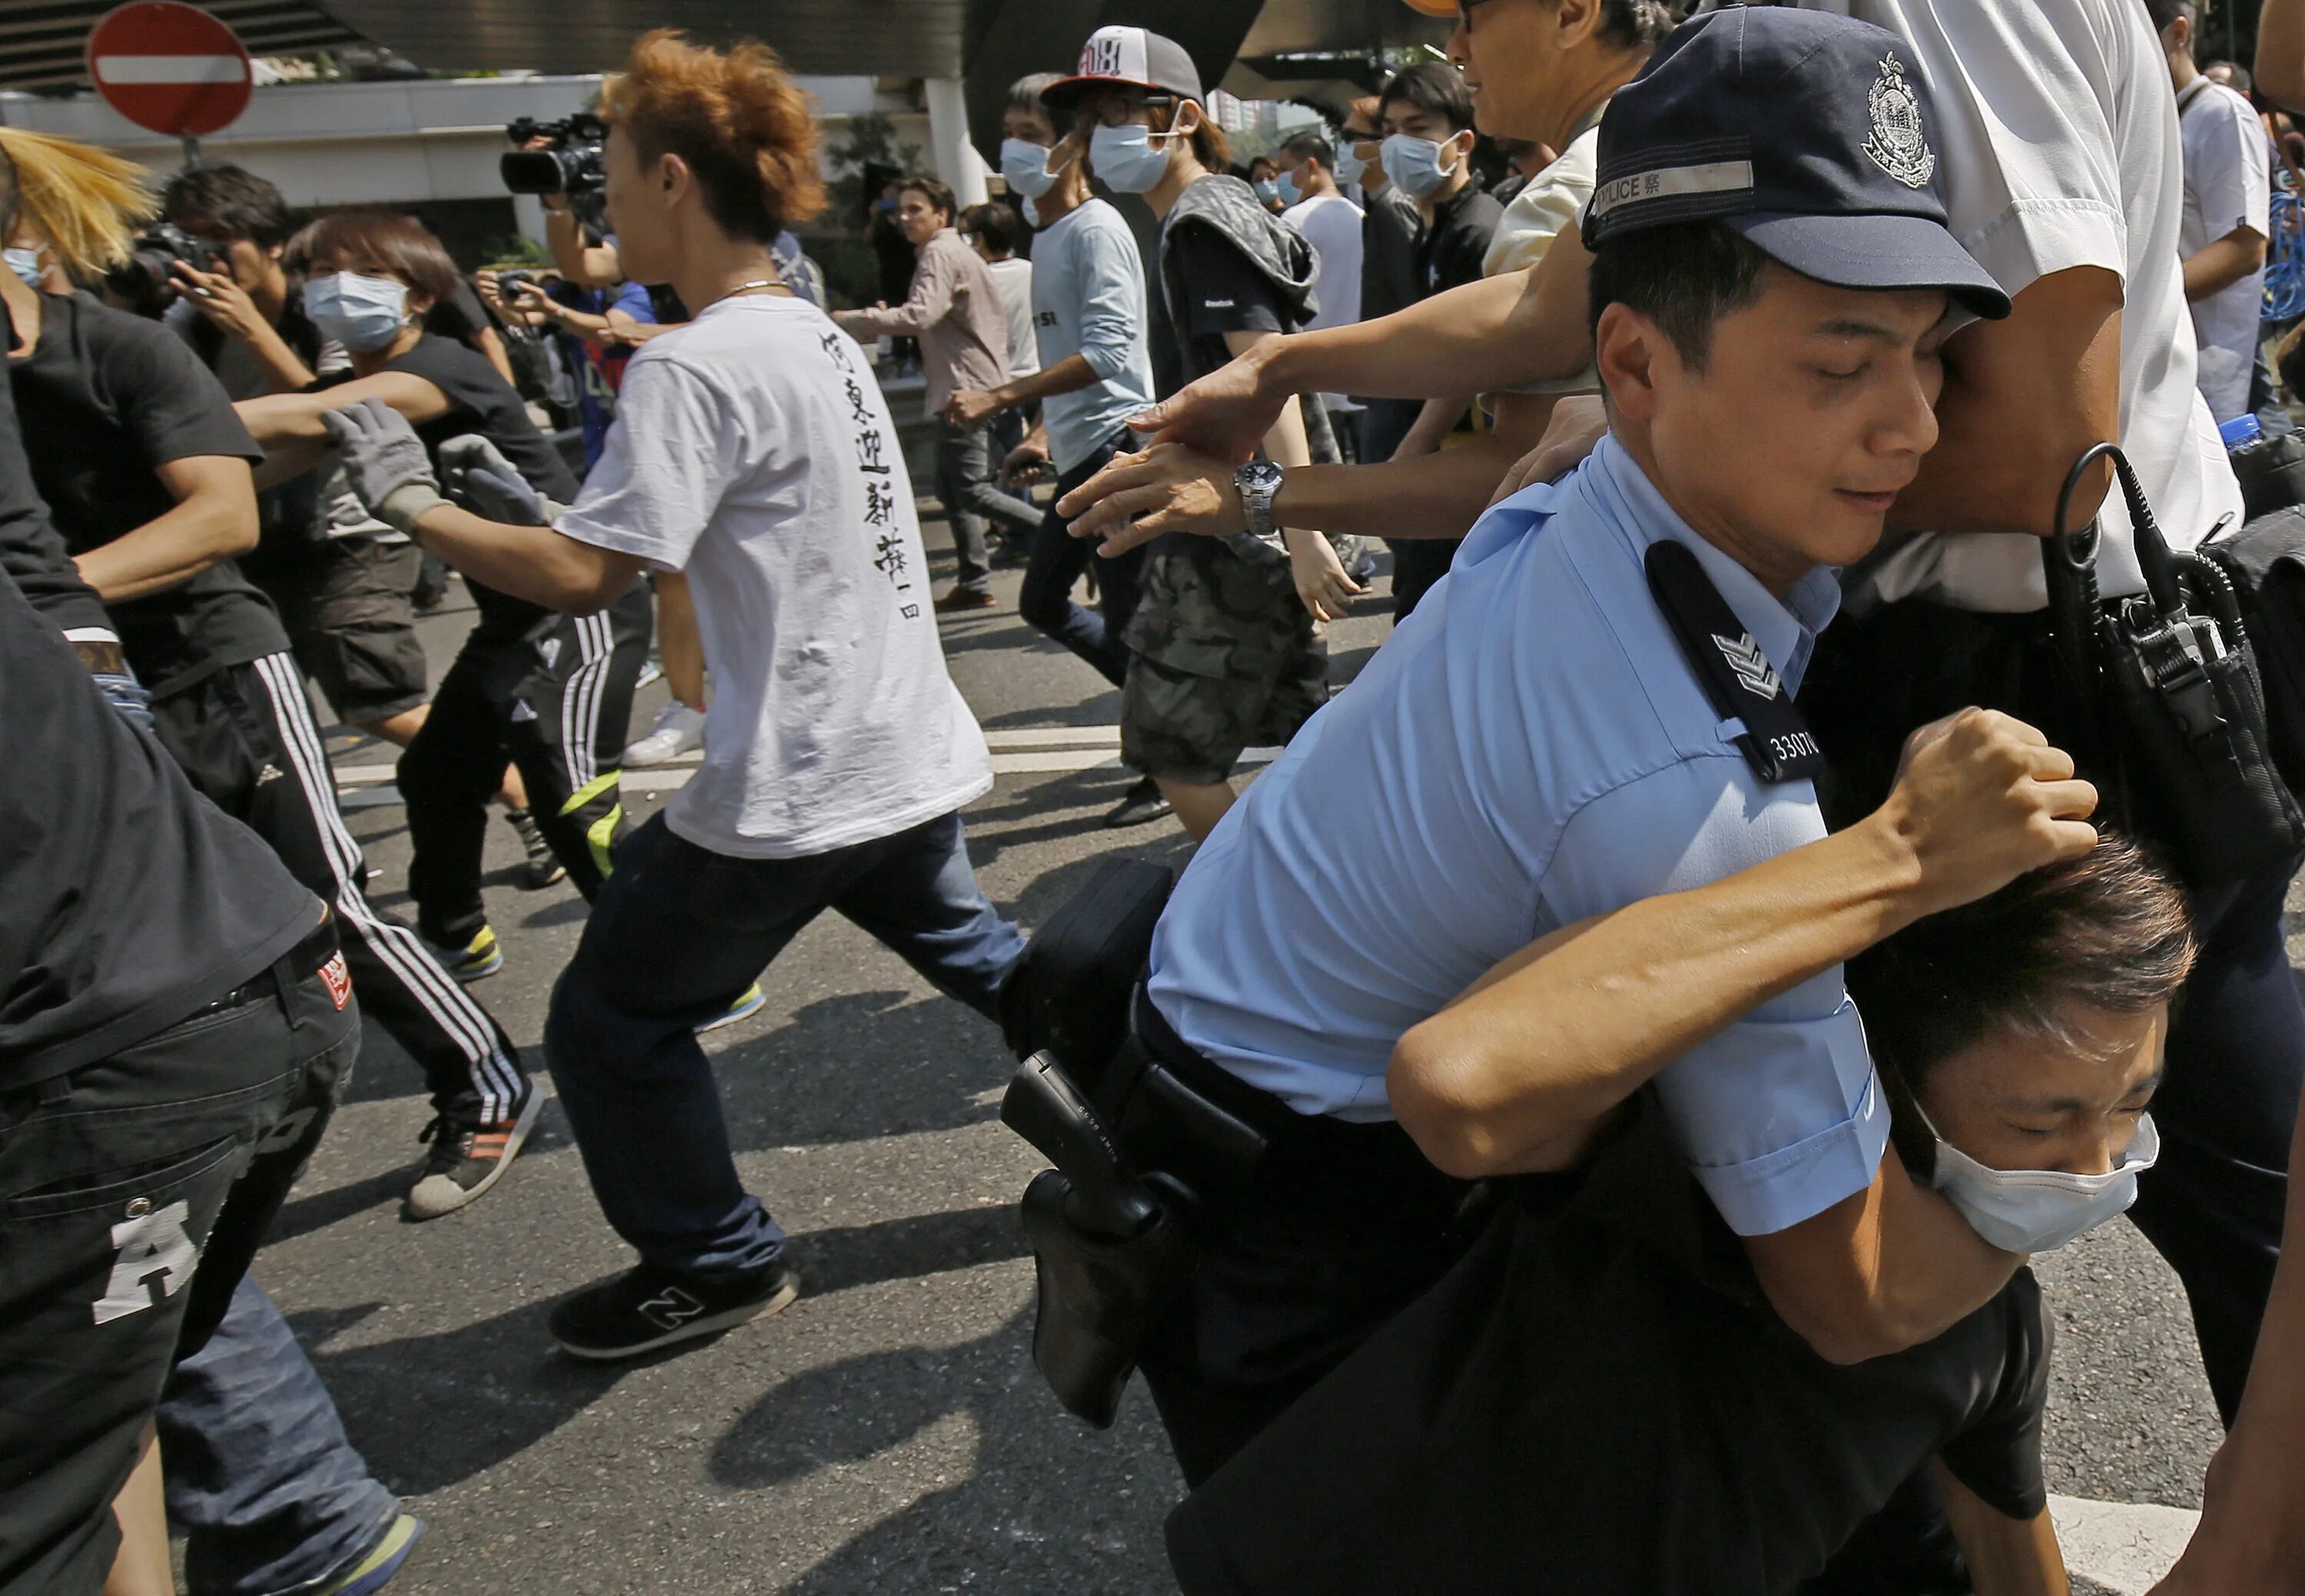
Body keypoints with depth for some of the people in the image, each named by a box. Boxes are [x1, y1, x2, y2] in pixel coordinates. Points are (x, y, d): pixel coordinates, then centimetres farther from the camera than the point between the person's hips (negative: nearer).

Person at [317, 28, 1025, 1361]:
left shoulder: (693, 367, -17)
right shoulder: (821, 337, 12)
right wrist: (542, 511, 13)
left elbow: (582, 578, -21)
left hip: (797, 786, -9)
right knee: (975, 955, 28)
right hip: (912, 756, 9)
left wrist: (412, 501, -8)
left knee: (613, 1024, 9)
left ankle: (718, 1266, 23)